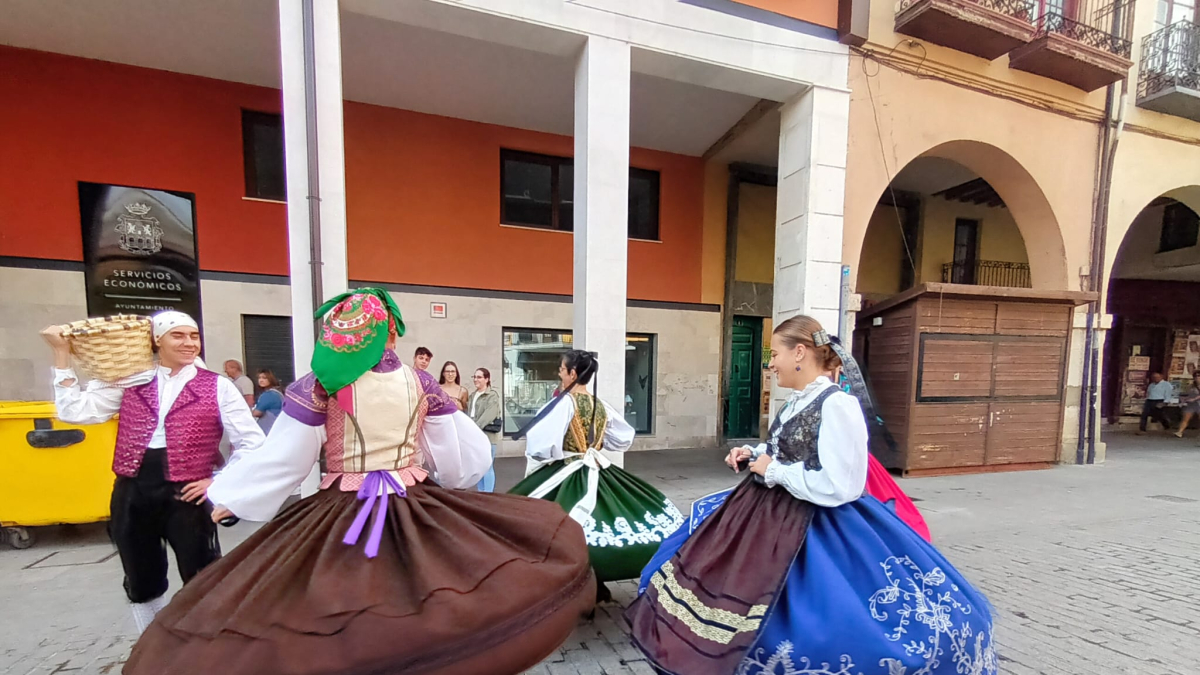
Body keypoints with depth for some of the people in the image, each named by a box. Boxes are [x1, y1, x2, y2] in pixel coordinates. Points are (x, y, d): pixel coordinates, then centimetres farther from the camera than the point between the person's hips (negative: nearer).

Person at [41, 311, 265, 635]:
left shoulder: (218, 386, -4)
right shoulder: (131, 380, 7)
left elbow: (252, 441, -5)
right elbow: (75, 411, -4)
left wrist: (220, 482, -8)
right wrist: (61, 353, -3)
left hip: (185, 495, -3)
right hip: (132, 493, 4)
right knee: (142, 583, 20)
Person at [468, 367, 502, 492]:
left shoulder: (492, 395, -6)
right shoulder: (473, 395, 17)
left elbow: (488, 415, -16)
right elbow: (469, 413, 13)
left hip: (487, 435, -7)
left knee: (487, 467, -3)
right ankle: (481, 494, 25)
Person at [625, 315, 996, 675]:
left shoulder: (838, 405, -22)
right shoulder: (796, 402, 4)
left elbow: (837, 488, -26)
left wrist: (773, 471, -18)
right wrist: (753, 455, 1)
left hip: (812, 529, -9)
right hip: (769, 513, 9)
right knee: (723, 577, 20)